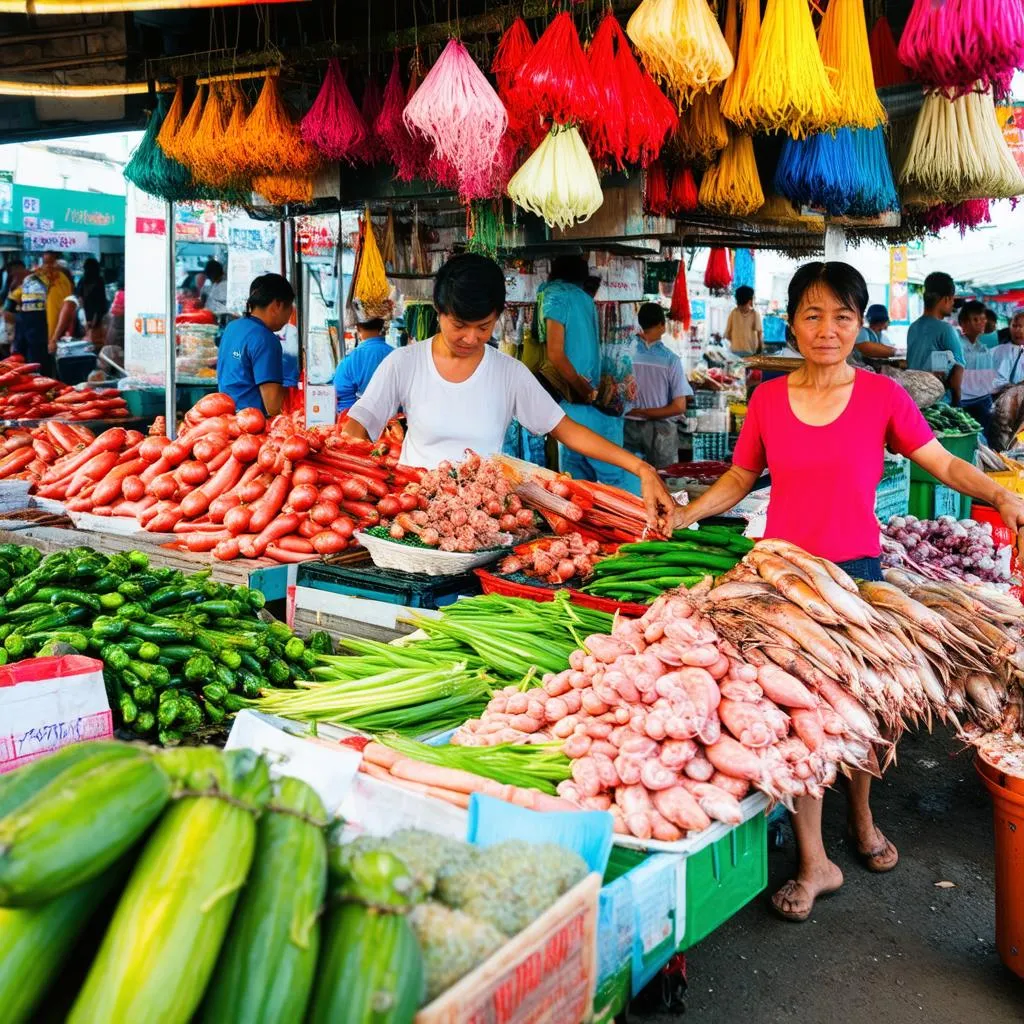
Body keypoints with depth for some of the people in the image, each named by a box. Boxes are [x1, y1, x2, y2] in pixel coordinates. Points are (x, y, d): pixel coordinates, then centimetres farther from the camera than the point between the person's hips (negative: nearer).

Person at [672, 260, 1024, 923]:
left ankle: (861, 815, 42)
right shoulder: (769, 400, 3)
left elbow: (944, 463, -2)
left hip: (856, 571, -1)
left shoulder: (882, 395, -1)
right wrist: (685, 515, 1)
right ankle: (815, 863, 16)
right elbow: (741, 477, 12)